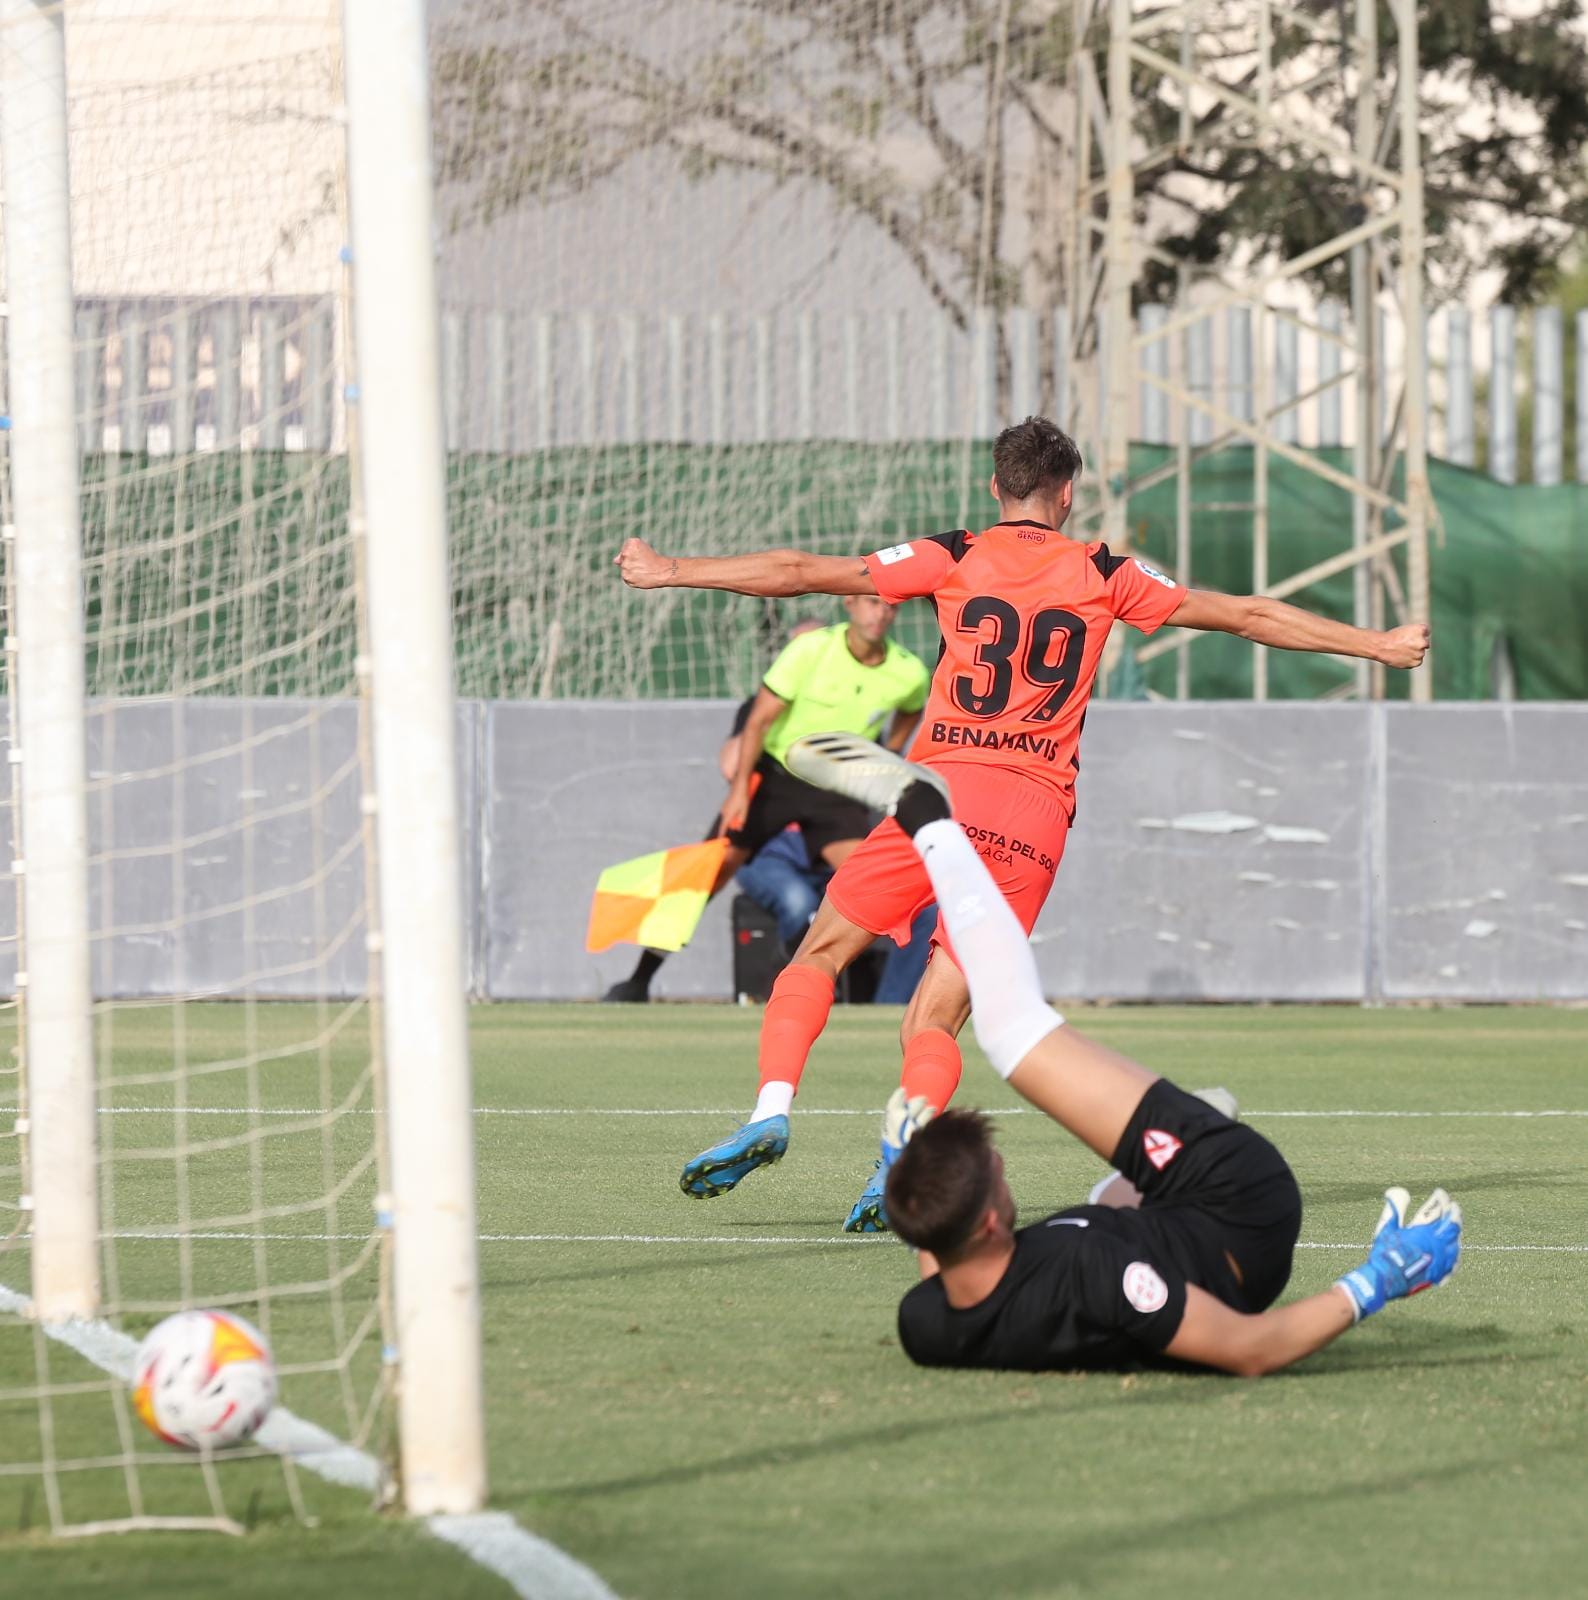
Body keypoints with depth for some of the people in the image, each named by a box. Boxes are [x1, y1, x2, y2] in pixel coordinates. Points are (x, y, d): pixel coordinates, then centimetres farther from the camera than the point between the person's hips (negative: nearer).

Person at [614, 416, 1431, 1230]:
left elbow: (798, 572, 9)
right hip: (1037, 817, 2)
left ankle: (772, 1110, -10)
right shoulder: (1105, 575, 12)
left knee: (821, 950, 11)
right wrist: (1374, 644, 29)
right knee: (934, 1022, 5)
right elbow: (1247, 615, 19)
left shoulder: (953, 558, 8)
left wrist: (671, 572, 18)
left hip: (943, 793, -2)